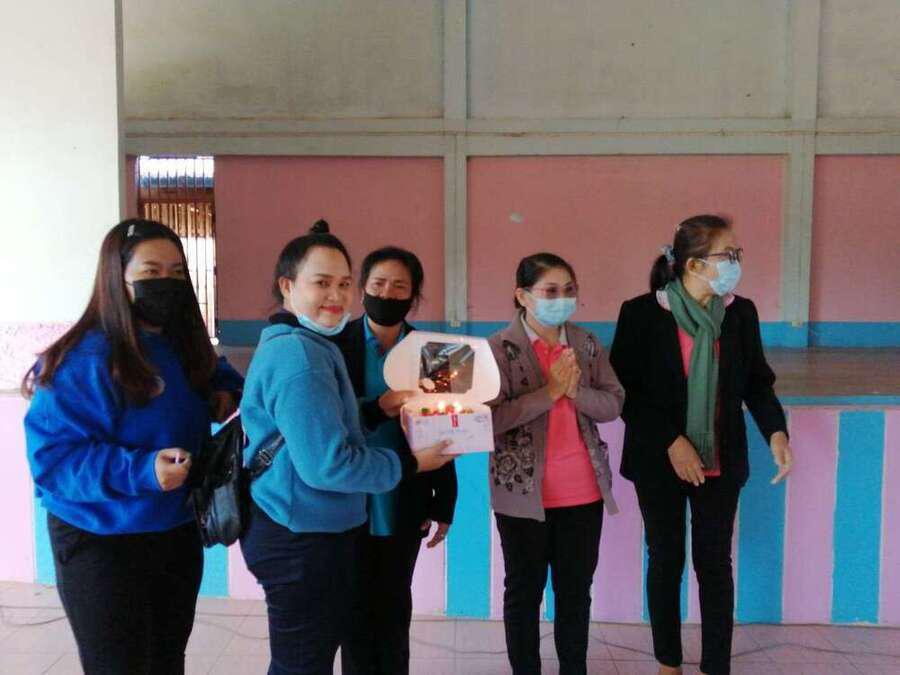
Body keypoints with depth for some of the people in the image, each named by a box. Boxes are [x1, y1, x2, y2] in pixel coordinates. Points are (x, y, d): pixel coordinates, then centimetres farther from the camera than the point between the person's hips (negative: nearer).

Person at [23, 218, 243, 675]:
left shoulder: (186, 348, 2)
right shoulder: (86, 359, -20)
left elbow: (221, 378, 24)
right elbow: (51, 456, -23)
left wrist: (227, 396, 1)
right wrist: (139, 470, -33)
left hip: (179, 534, 7)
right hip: (103, 545, -7)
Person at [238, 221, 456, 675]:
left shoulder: (308, 345, 11)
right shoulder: (298, 353, -22)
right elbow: (326, 464, -26)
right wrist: (410, 464, -14)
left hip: (316, 531, 11)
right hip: (302, 539, -10)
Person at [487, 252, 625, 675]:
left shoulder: (587, 344, 4)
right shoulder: (500, 348, -9)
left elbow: (613, 404, 2)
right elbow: (491, 418, -18)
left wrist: (575, 391, -16)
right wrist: (549, 391, -22)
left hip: (584, 491, 4)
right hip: (524, 492, -3)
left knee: (576, 591, 15)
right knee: (524, 592, 11)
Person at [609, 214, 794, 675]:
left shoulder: (740, 312, -1)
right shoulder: (642, 313, -12)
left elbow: (758, 382, 4)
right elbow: (625, 390, -11)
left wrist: (775, 431, -13)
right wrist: (671, 442, -17)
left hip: (720, 463, 2)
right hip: (660, 463, -2)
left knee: (715, 563, 8)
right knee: (665, 561, 12)